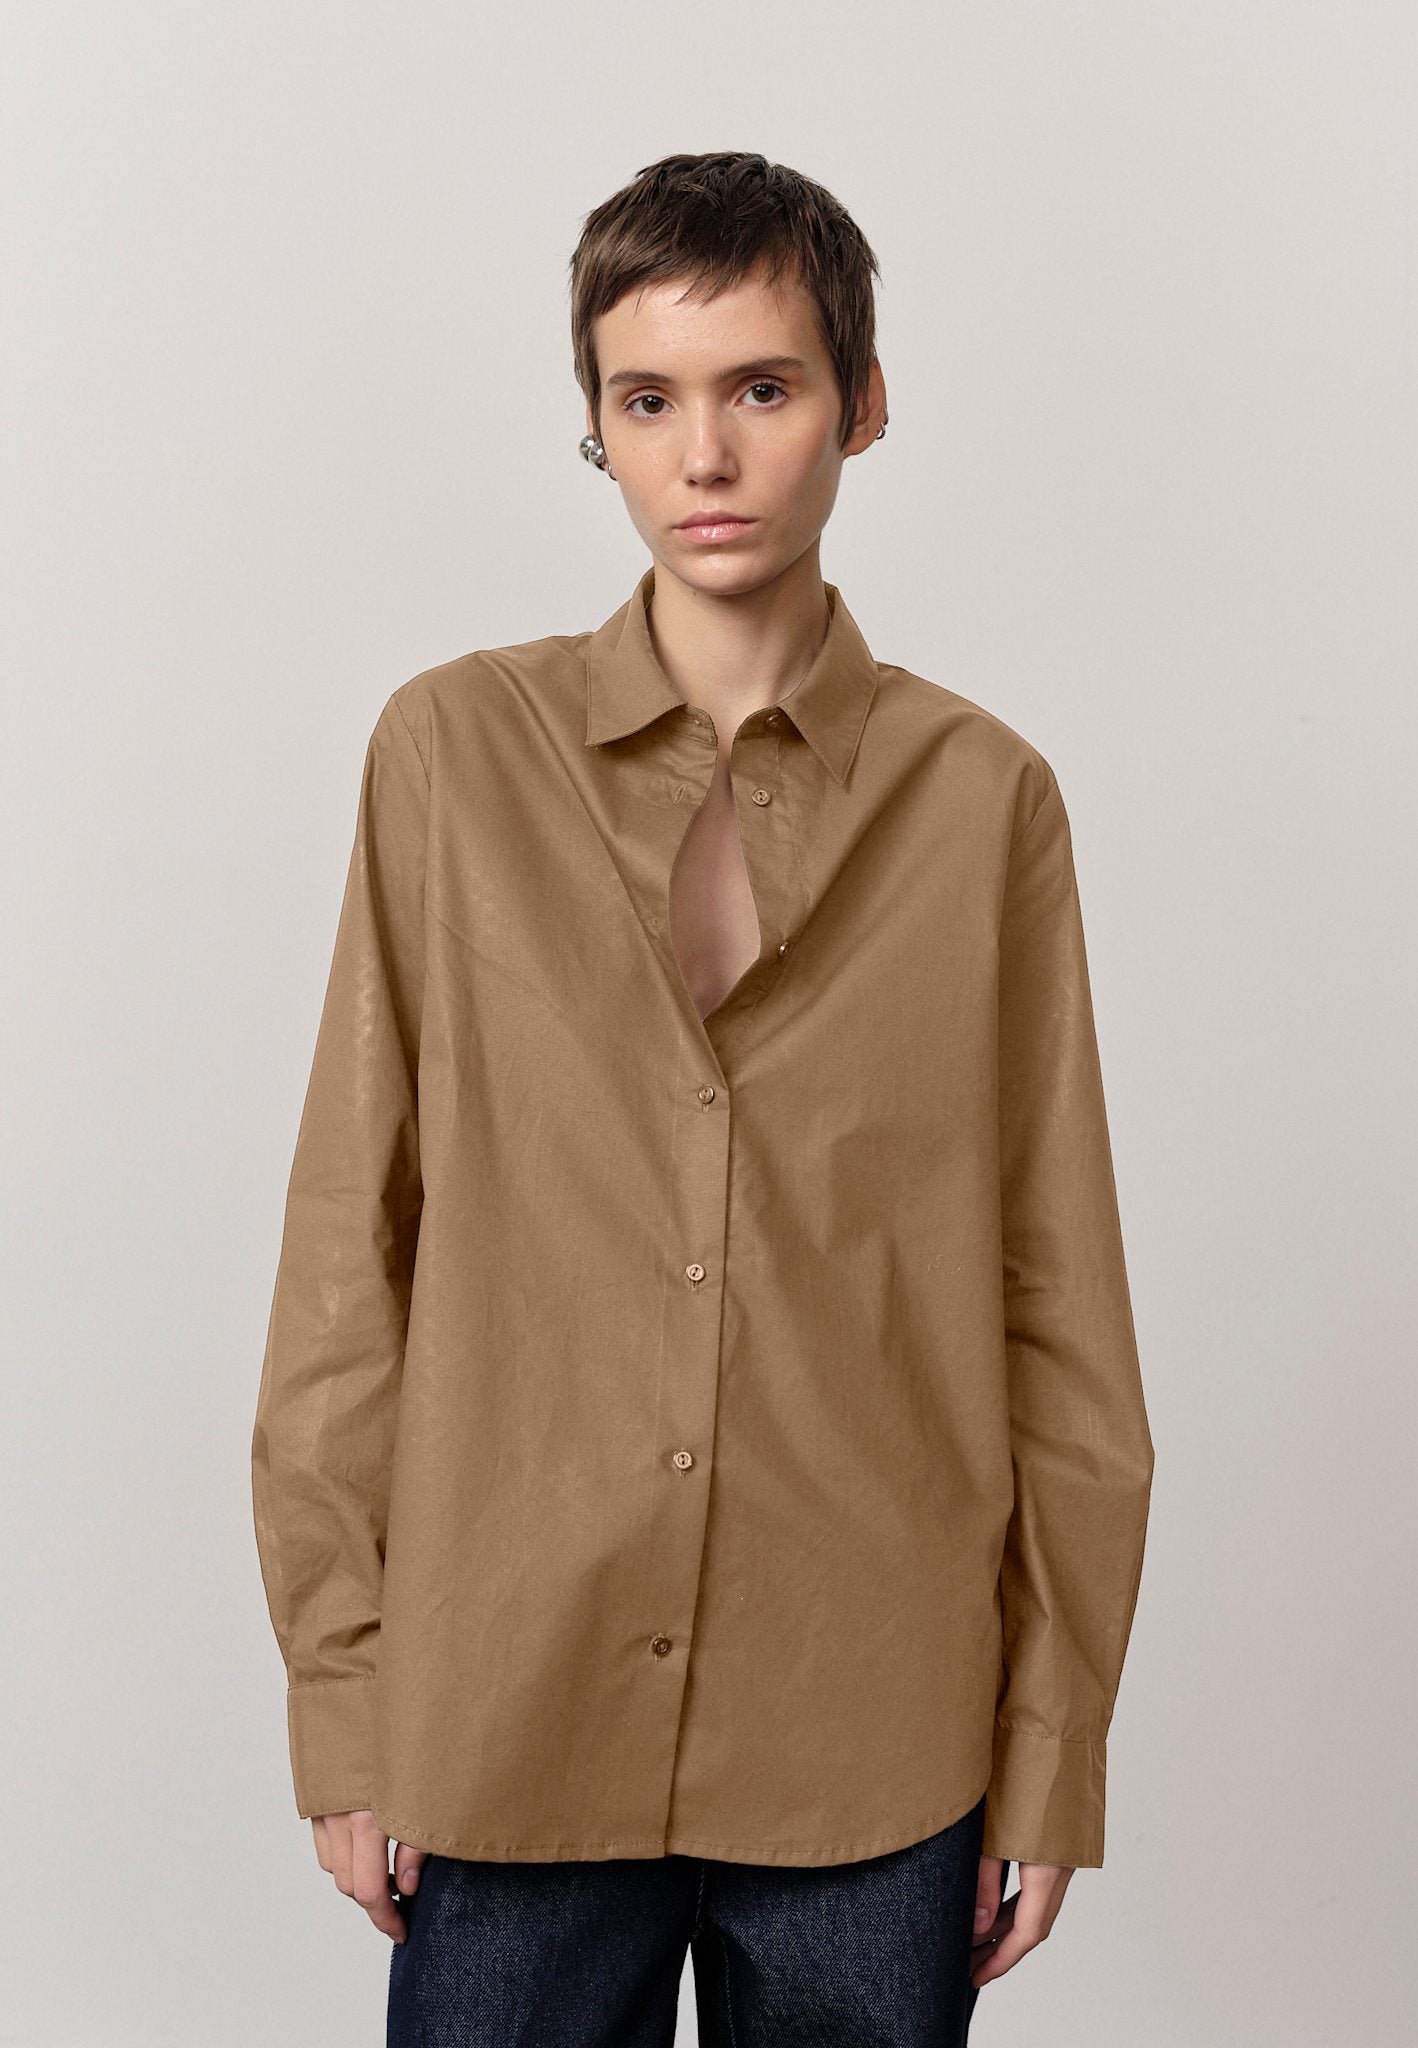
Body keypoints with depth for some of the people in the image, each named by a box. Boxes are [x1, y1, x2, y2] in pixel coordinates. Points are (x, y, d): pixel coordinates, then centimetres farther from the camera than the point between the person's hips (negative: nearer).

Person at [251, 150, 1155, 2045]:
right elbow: (348, 1248, 1)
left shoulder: (981, 796, -1)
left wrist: (1053, 1750, 2)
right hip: (505, 1722, 0)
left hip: (878, 1746, 0)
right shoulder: (456, 750, 0)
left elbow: (1061, 1304, 2)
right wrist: (340, 1693, 0)